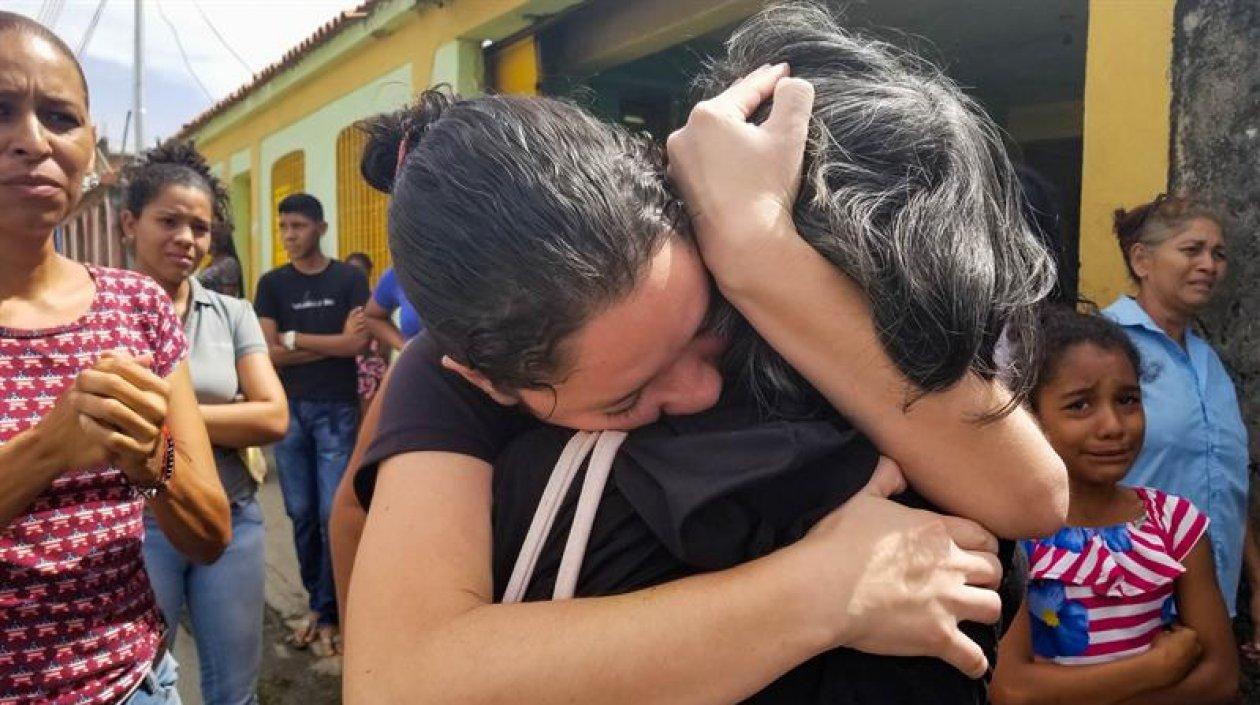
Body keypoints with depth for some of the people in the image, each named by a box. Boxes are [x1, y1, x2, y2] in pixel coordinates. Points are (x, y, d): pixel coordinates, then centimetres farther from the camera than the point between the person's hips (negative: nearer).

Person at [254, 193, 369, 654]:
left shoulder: (349, 279, 0)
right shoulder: (272, 283, 6)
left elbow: (358, 344, -11)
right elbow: (268, 353, -4)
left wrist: (294, 339, -6)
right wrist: (332, 344, -9)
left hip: (337, 409, -2)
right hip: (289, 409, 3)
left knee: (333, 515, -2)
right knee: (301, 513, 9)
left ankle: (326, 613, 11)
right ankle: (317, 601, 24)